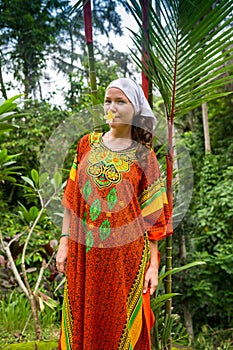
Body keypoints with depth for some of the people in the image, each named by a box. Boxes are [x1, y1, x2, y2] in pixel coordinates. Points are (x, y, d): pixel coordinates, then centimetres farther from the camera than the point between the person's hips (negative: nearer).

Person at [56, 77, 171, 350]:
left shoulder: (144, 156, -2)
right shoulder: (88, 144, 5)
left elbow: (152, 216, -2)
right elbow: (71, 197, 6)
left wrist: (153, 264, -4)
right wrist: (64, 243, 1)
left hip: (124, 255, -2)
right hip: (84, 252, 3)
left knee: (118, 321, 10)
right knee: (82, 319, 14)